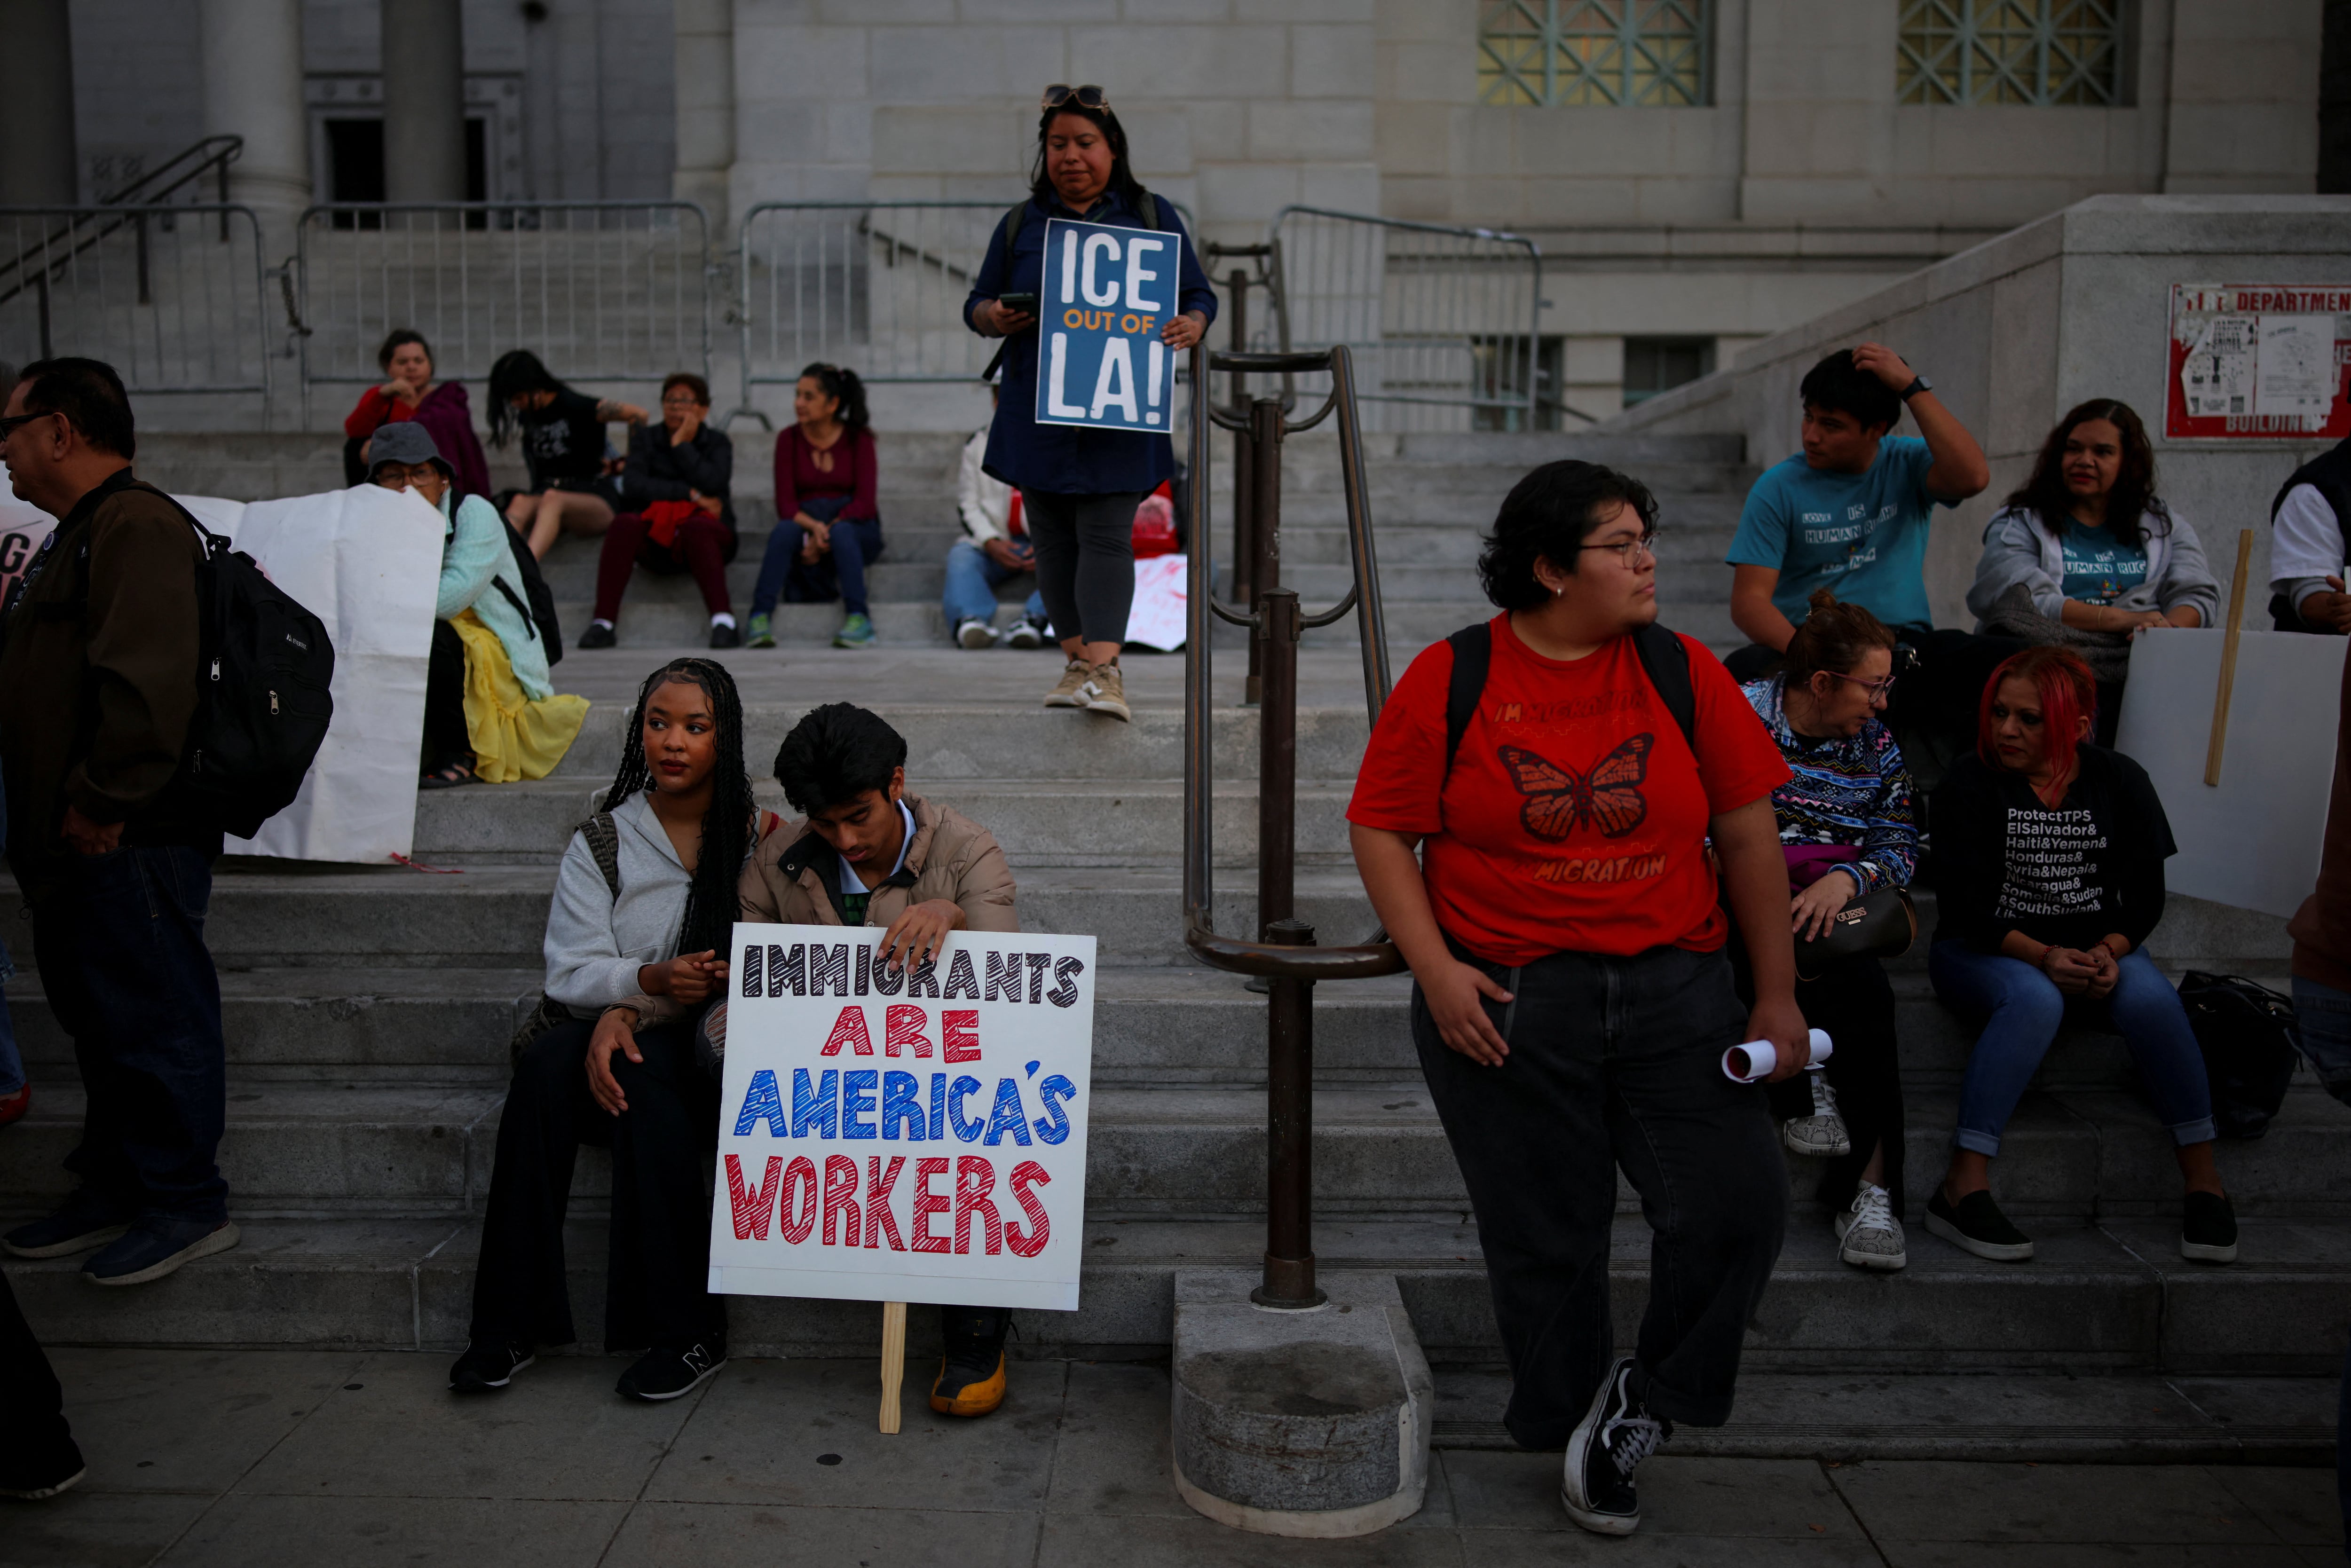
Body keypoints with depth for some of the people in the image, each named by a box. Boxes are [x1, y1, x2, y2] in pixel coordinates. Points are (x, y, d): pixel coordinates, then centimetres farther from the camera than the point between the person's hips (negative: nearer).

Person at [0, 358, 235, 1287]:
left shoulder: (135, 524, -15)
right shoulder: (80, 531, 20)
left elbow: (146, 681, -26)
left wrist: (102, 804, -22)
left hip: (129, 842, -11)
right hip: (77, 842, 11)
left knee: (154, 1020, -2)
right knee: (97, 1020, 17)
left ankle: (187, 1206, 8)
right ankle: (114, 1189, 29)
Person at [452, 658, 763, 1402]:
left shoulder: (756, 838, 4)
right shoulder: (603, 840, 9)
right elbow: (571, 973, 0)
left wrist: (631, 1011, -15)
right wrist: (651, 981, -23)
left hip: (709, 1043, -2)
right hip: (612, 1036, 3)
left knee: (643, 1076, -33)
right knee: (545, 1063, -29)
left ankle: (688, 1332, -28)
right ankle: (512, 1324, -22)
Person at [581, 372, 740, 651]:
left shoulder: (717, 442, 10)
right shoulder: (645, 438, 14)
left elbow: (714, 485, -12)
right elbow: (633, 487, -5)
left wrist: (682, 444, -5)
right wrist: (690, 494, -10)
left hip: (707, 527, -1)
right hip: (655, 538, 2)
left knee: (693, 528, -37)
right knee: (624, 524, -30)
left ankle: (723, 618, -45)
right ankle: (603, 622, -35)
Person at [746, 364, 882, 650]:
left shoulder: (858, 438, -2)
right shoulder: (789, 439, 2)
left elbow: (864, 502, -10)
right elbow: (785, 504, -6)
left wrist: (828, 533, -23)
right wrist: (813, 527, -26)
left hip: (854, 528, -1)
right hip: (805, 522, 1)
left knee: (841, 532, -36)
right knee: (785, 529, -32)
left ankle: (859, 619, -39)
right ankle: (760, 618, -38)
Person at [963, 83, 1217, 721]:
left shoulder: (1152, 216, 9)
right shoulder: (1020, 223, 13)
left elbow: (1199, 295, 9)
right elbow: (977, 303, 14)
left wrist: (1191, 326, -15)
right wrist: (995, 318, -10)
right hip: (1038, 414, 3)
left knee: (1105, 536, -10)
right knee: (1054, 541, 5)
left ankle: (1105, 669, -14)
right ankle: (1075, 660, 15)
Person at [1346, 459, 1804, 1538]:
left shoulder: (1682, 672, 4)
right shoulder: (1450, 680, -3)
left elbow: (1748, 835, 6)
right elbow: (1381, 830, -2)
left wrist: (1778, 994, 4)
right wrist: (1436, 969, -12)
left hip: (1674, 993, 2)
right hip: (1504, 1006, -2)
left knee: (1740, 1203, -8)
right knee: (1545, 1240, 7)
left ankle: (1646, 1398, 18)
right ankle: (1583, 1444, 30)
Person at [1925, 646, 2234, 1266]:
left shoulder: (2119, 781, 2)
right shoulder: (1969, 784, -6)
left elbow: (2145, 896, 2)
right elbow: (1963, 902, -12)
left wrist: (2107, 952, -19)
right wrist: (2042, 956, -26)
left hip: (2096, 946, 3)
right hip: (1983, 950, -2)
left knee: (2150, 998, -30)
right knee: (2034, 999, -36)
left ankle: (2203, 1178, -15)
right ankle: (1964, 1187, -37)